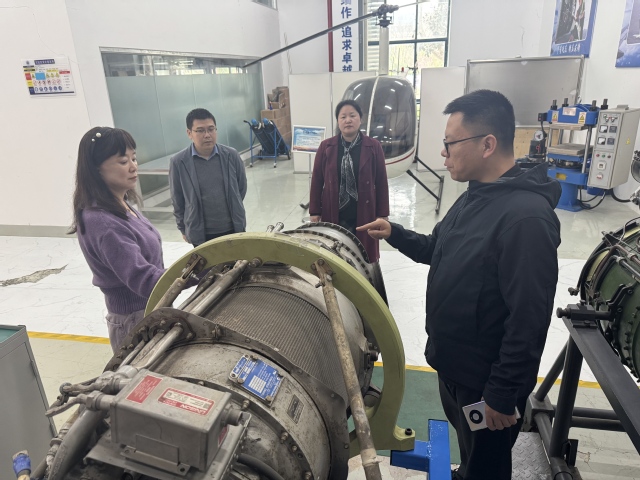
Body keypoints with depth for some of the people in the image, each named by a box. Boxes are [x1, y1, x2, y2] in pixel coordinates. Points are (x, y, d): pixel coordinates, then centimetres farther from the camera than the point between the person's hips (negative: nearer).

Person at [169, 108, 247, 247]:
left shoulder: (231, 155, -7)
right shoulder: (178, 162, -11)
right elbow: (177, 200, 0)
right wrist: (183, 228, 7)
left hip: (233, 228, 2)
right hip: (200, 234, -1)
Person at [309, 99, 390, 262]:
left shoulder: (373, 147, -3)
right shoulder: (326, 147, -1)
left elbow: (381, 182, -1)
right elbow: (317, 181, 2)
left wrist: (382, 215, -1)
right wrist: (314, 212, 1)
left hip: (364, 215, -1)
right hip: (333, 215, 1)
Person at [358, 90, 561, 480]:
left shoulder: (526, 217, -29)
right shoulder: (475, 196, 2)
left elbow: (529, 321, -27)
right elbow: (439, 251, 15)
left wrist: (503, 394, -20)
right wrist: (395, 234, 1)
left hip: (487, 381, -8)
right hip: (453, 363, 8)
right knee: (467, 447, 31)